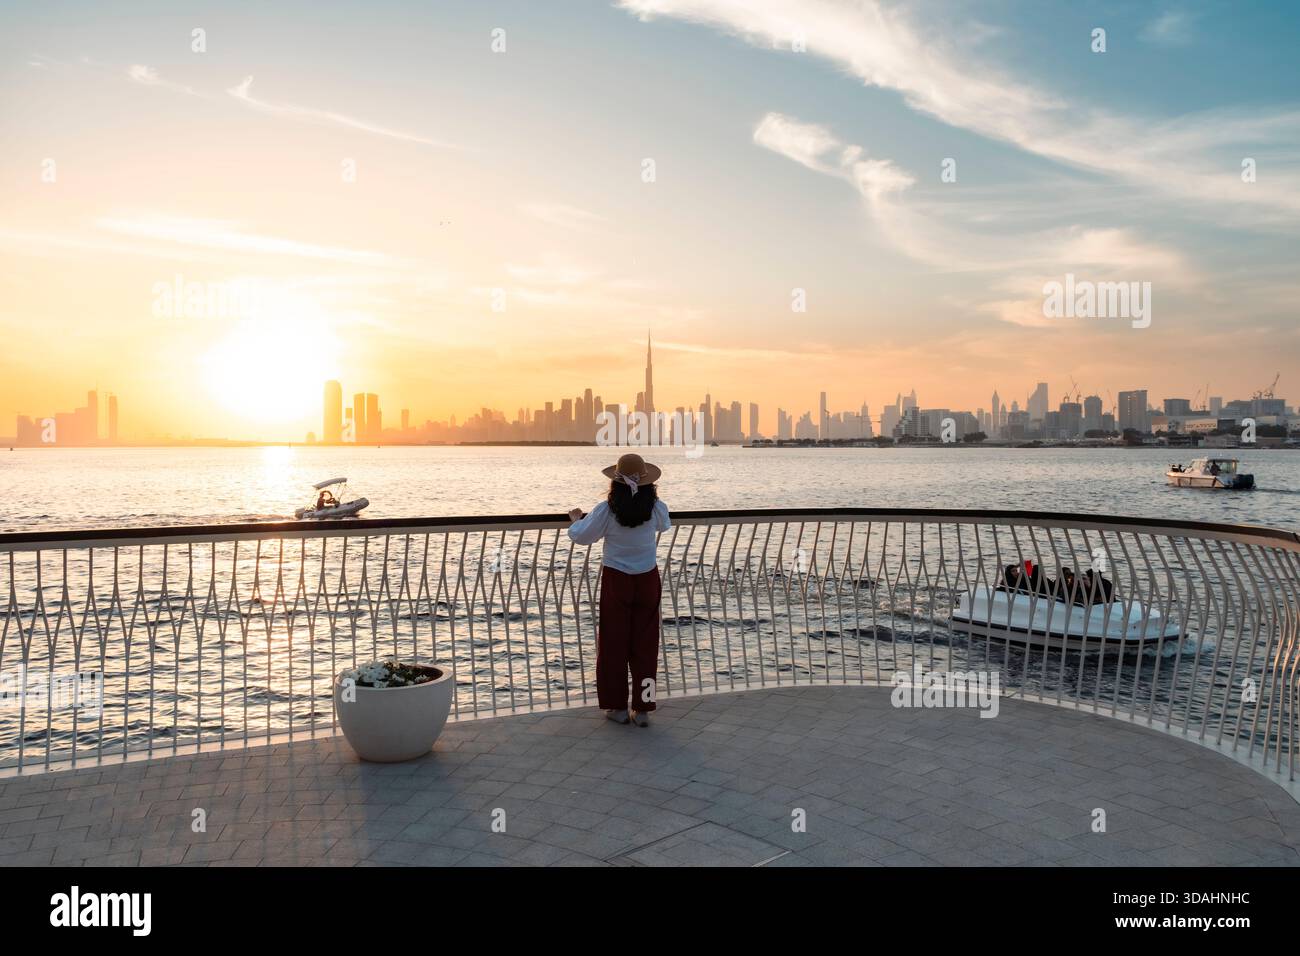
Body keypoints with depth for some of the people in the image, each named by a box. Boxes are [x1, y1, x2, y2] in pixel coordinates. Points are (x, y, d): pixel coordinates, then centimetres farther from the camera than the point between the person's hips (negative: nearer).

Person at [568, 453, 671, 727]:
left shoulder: (606, 510, -16)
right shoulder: (656, 508, -8)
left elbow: (581, 536, -3)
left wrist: (577, 519, 19)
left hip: (616, 580, -2)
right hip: (647, 580, 2)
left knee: (614, 643, 11)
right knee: (645, 644, 9)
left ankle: (617, 707, 18)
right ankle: (642, 709, 13)